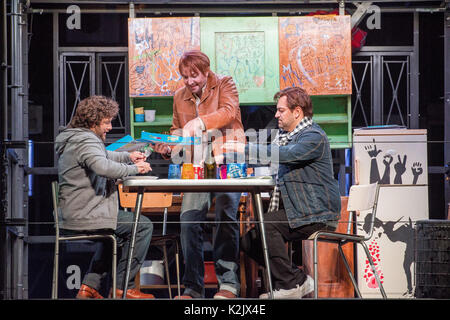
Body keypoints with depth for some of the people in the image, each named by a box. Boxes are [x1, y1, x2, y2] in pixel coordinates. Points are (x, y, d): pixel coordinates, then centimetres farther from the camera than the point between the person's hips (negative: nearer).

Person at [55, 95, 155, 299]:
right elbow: (104, 167, -36)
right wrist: (135, 169, -23)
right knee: (143, 225, -5)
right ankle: (124, 288, -1)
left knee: (116, 230, 35)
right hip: (84, 216, -11)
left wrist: (128, 156, 21)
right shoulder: (86, 141, -16)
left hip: (70, 215, 11)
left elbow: (103, 156, 36)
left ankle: (90, 286, 25)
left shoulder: (74, 138, 18)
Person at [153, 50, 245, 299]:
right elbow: (177, 129, 25)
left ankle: (228, 282, -7)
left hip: (227, 160, -4)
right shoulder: (180, 96, 18)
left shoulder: (224, 84, 5)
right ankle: (193, 287, -2)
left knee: (225, 215, -17)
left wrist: (200, 122, -28)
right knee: (189, 218, -9)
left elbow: (229, 112, -13)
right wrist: (168, 146, 3)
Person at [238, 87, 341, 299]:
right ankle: (298, 281, 4)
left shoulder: (313, 137, -14)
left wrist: (245, 149, -31)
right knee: (247, 240, 0)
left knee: (266, 225, -26)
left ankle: (290, 285, -14)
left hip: (317, 215, -10)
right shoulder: (283, 134, 16)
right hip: (293, 210, 10)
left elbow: (283, 154, -30)